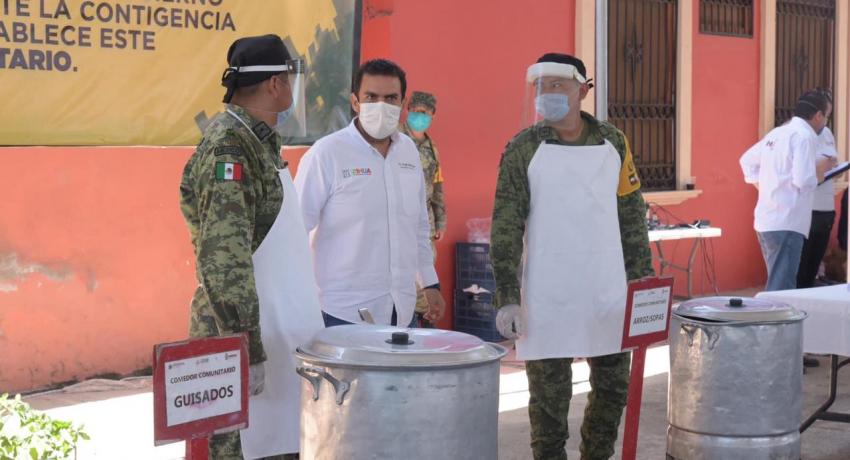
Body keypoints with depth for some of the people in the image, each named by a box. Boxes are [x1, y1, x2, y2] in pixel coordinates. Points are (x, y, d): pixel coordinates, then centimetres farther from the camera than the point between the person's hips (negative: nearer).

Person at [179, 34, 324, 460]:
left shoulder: (257, 142, 15)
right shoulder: (227, 146, -16)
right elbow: (223, 259, -22)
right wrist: (248, 349, -24)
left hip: (281, 329, 10)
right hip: (248, 334, -10)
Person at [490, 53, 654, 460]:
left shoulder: (613, 143, 6)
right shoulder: (524, 149, -4)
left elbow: (632, 217, 11)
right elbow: (506, 226, -5)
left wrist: (643, 280, 8)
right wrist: (507, 297, -11)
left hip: (608, 288, 3)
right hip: (548, 293, -3)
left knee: (614, 385, 11)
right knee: (549, 392, 3)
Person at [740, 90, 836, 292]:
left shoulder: (778, 133, 15)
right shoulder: (805, 136, -11)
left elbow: (747, 160, 25)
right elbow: (803, 180, -19)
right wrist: (820, 170, 0)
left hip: (766, 220, 9)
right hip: (786, 223, -9)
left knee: (776, 284, 18)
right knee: (781, 289, -9)